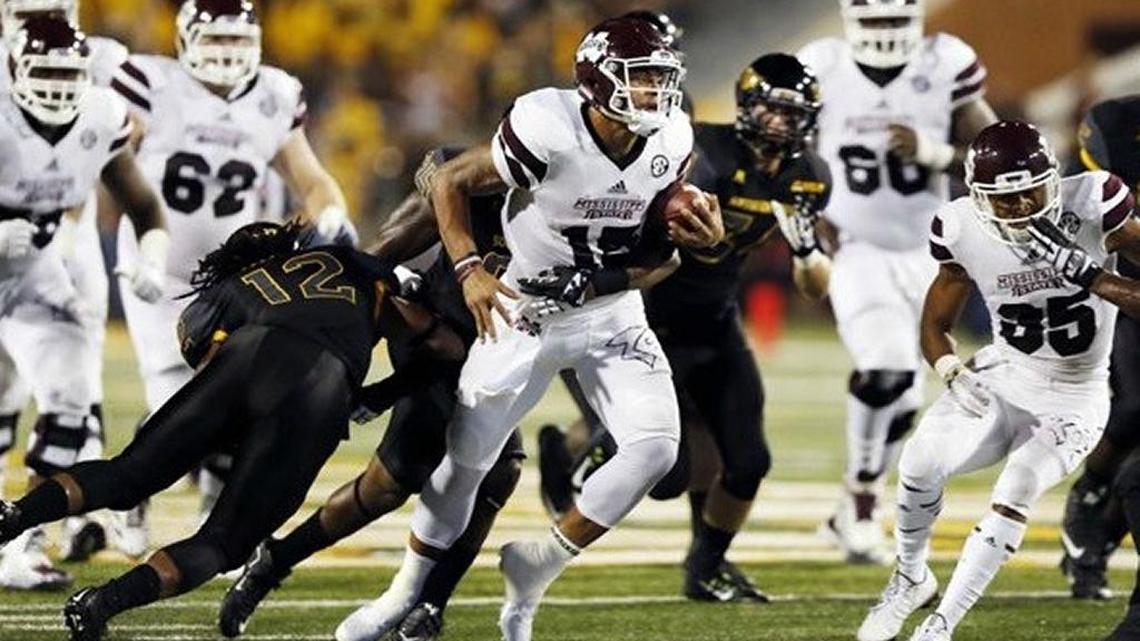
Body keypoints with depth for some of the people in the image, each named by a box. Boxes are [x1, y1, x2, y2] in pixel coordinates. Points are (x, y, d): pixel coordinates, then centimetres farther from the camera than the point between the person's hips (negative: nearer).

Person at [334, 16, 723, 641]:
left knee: (654, 447, -16)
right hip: (527, 312, -4)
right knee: (465, 459, 3)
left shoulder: (670, 141, -11)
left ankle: (534, 568, 2)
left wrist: (684, 218, -13)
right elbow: (450, 181, -15)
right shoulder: (549, 130, -27)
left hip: (613, 313, 4)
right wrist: (469, 269, -23)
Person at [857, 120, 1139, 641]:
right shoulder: (964, 231, -11)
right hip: (1002, 380, 2)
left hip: (1072, 402, -2)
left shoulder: (1090, 205, -20)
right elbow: (935, 324, 2)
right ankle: (911, 579, 6)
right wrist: (954, 374, -18)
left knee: (1014, 495, -25)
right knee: (921, 462, -22)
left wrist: (1092, 278, -34)